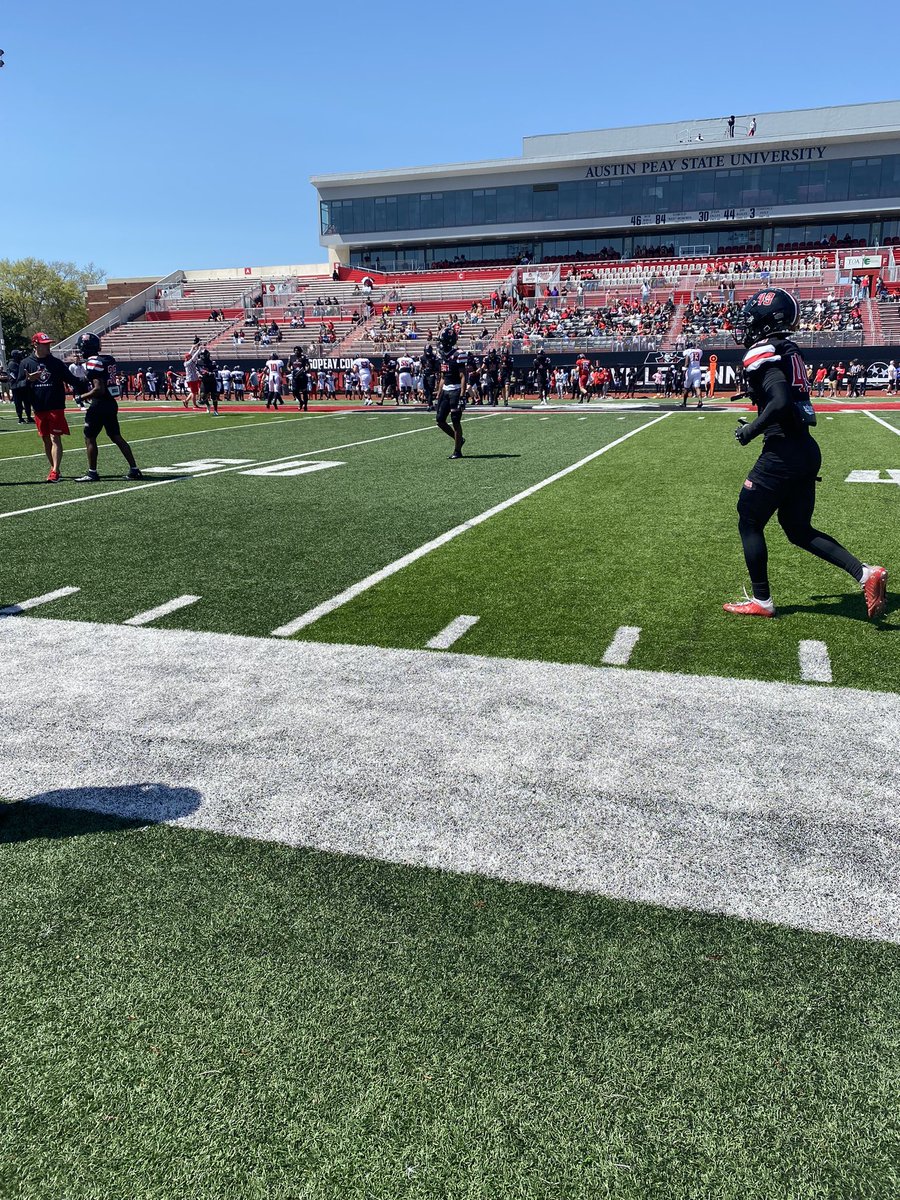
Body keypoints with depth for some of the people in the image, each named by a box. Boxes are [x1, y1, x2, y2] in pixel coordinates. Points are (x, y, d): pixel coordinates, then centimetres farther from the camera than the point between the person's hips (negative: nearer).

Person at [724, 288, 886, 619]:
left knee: (749, 523, 7)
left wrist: (751, 430, -14)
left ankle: (761, 601, 15)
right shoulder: (788, 349, 14)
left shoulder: (763, 353, -14)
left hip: (783, 453, -9)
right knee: (799, 530, 18)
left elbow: (780, 403, -26)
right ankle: (865, 573, 7)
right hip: (807, 450, 9)